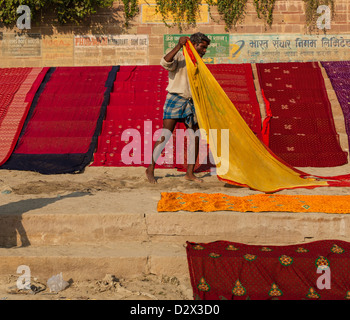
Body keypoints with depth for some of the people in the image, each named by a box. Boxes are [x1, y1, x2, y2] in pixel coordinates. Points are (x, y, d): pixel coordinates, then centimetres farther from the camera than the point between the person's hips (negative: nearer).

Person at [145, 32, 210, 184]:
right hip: (175, 100, -7)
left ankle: (190, 172, 11)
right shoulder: (178, 57, -5)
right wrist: (178, 46, -34)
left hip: (190, 103, 7)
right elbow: (165, 63, -28)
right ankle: (150, 169, 1)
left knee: (195, 137, 2)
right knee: (165, 136, -9)